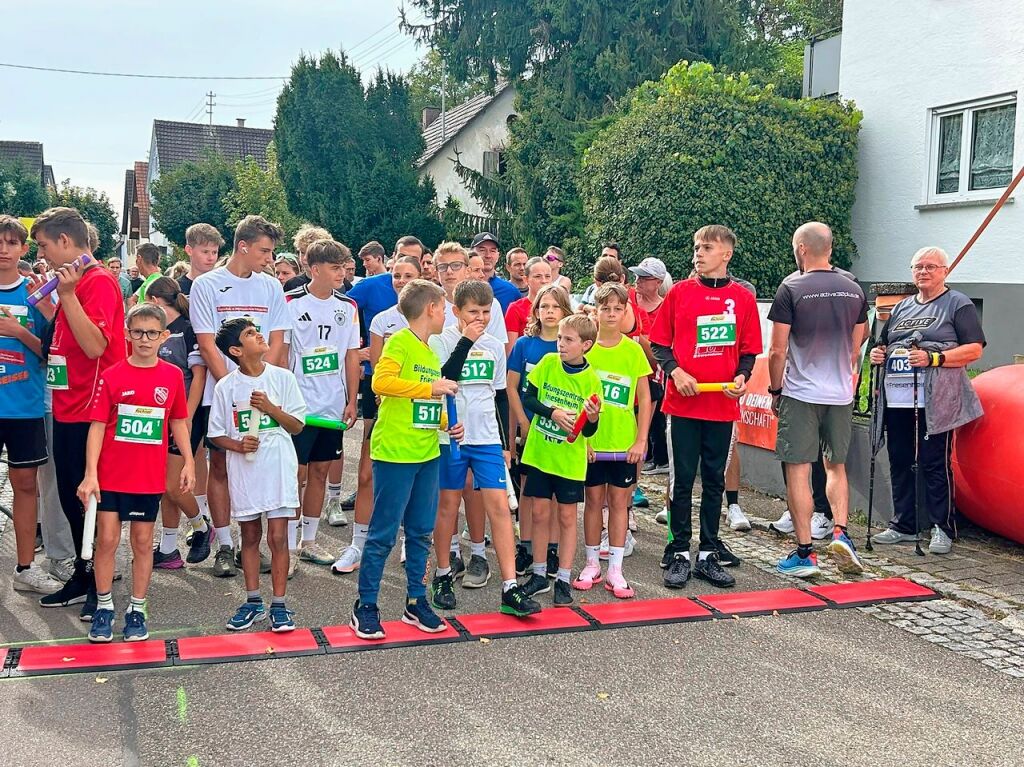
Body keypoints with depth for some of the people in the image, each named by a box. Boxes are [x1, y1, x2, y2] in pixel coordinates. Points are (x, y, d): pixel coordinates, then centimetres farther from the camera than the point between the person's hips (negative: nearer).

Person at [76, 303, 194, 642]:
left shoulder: (173, 376, 1)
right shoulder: (112, 376, -5)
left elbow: (178, 422, 10)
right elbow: (97, 425, -5)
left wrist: (188, 462, 6)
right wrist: (90, 473, -10)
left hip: (150, 476, 1)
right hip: (110, 475, -1)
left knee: (143, 541, 9)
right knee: (107, 539, 3)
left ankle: (137, 610, 19)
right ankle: (104, 607, 18)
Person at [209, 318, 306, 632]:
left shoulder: (282, 377, 0)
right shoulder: (226, 387, -1)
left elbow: (297, 425, 1)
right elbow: (216, 434, 4)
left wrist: (270, 407, -14)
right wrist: (239, 445, -14)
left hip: (278, 467, -1)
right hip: (244, 469, 1)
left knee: (278, 536, -2)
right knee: (250, 536, 11)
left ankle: (279, 605, 7)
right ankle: (253, 601, 24)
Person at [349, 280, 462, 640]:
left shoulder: (432, 353, 15)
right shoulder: (400, 342, -9)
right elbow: (381, 381, -24)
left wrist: (446, 422, 6)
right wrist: (430, 387, -22)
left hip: (427, 454, 8)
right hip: (395, 453, -8)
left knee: (421, 532, 13)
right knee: (383, 533, -1)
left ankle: (417, 602, 25)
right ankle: (365, 607, 10)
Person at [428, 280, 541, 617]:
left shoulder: (495, 346, 8)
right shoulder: (441, 341, -4)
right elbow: (444, 379, -20)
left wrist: (505, 442, 13)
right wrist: (466, 341, -20)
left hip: (487, 438, 3)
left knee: (499, 507, -4)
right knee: (448, 505, 8)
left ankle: (510, 589, -4)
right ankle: (443, 576, 25)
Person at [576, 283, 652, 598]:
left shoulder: (633, 350, -1)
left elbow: (644, 399, 2)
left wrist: (641, 441, -4)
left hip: (624, 441, 1)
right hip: (590, 441, 0)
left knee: (619, 501, 5)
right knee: (594, 499, 8)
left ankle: (615, 570, 12)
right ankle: (592, 564, 20)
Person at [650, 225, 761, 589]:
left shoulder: (743, 298, 5)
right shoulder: (679, 292, 2)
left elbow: (749, 349, 10)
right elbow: (659, 343, 4)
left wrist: (741, 376, -9)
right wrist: (676, 372, -11)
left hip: (723, 404, 2)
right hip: (683, 402, -2)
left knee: (714, 480, 9)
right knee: (682, 479, 1)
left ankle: (708, 555, 19)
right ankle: (679, 553, 10)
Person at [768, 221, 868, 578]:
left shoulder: (791, 288, -9)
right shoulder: (853, 290, 6)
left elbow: (778, 351, -9)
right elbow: (855, 349, 13)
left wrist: (776, 390, 3)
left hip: (800, 393, -5)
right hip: (841, 393, 5)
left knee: (798, 471, 1)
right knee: (836, 466, 19)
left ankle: (805, 552, 3)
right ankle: (840, 532, 3)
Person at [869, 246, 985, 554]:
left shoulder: (958, 304, 3)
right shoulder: (902, 308, 22)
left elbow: (974, 349, -7)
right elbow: (885, 345, 30)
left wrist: (933, 358, -19)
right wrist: (877, 353, 6)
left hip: (934, 400, -6)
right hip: (896, 399, 6)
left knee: (934, 463, -5)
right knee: (899, 462, 9)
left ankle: (943, 529, 4)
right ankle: (903, 525, 18)